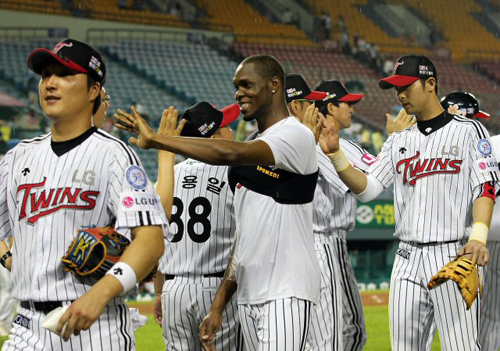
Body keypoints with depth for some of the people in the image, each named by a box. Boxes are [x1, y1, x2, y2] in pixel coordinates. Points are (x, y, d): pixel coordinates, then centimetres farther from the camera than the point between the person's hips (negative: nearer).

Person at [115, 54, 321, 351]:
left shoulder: (296, 135, -9)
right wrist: (219, 304, 15)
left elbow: (230, 154, -26)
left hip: (287, 293, -8)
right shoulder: (253, 146, 18)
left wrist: (156, 139, -23)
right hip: (248, 294, 8)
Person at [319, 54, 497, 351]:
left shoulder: (467, 131, 2)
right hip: (407, 258, 5)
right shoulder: (399, 141, 17)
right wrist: (335, 154, -6)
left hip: (453, 256, -5)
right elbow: (366, 188, 10)